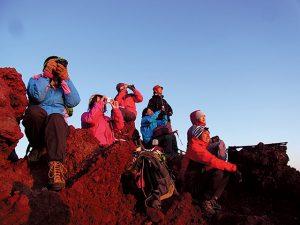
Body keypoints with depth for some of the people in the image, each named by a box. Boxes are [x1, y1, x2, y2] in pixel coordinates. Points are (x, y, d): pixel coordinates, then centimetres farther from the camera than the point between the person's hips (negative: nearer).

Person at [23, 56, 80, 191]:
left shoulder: (64, 84, 19)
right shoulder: (36, 79, 14)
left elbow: (73, 102, -2)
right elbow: (38, 96, -11)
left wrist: (65, 79, -3)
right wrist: (46, 75, -5)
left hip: (57, 121, 0)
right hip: (36, 120, 0)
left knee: (56, 119, -36)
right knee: (34, 110, -35)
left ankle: (56, 166, -50)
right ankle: (38, 147, -9)